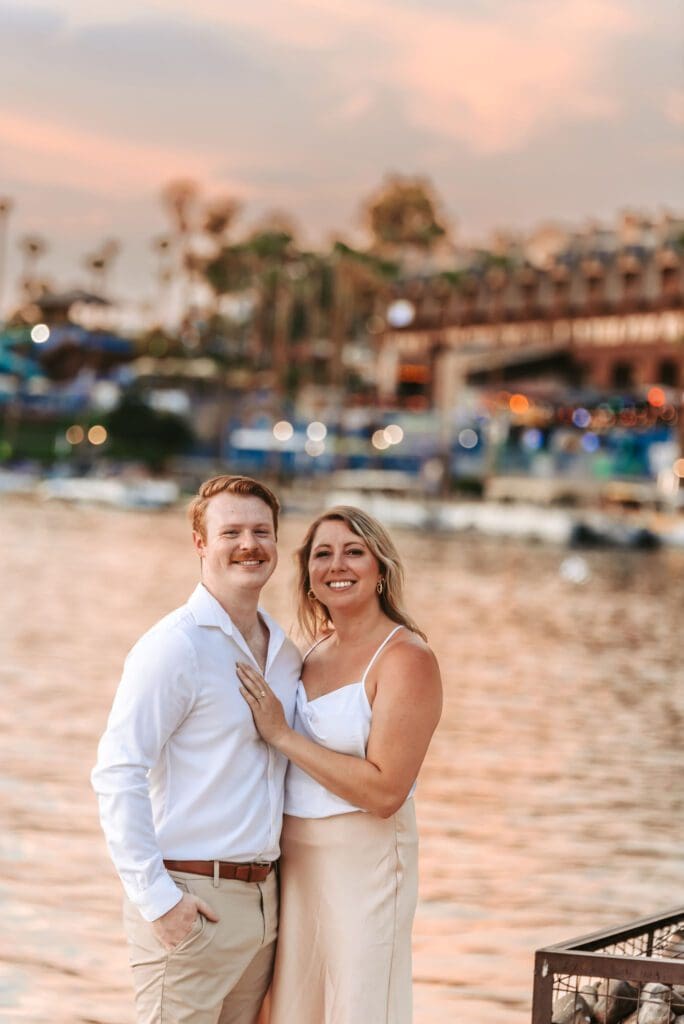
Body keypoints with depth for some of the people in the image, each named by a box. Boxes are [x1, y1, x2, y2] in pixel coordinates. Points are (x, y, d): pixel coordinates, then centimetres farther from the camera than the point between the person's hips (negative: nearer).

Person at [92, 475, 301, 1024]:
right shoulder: (174, 646, -11)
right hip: (191, 903, -7)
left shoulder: (286, 652, 12)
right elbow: (116, 775, -16)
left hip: (263, 897, 7)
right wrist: (156, 898, -18)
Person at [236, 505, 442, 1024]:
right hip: (296, 859, 7)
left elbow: (385, 791, -21)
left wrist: (281, 734, -18)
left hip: (364, 861, -7)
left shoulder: (407, 657, -13)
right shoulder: (317, 650, 9)